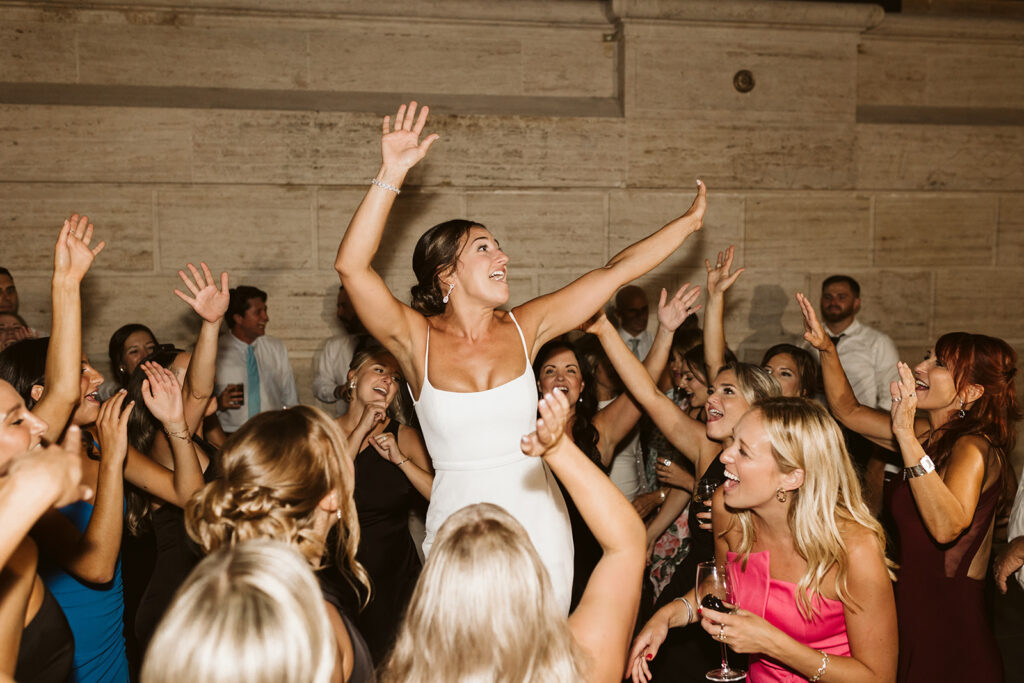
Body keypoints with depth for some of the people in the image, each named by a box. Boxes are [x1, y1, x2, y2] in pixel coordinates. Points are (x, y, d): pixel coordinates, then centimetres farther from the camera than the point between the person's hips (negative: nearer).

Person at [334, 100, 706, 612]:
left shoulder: (523, 328, 1)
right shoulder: (417, 339, -7)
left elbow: (615, 272, 5)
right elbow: (352, 265, -20)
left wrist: (690, 220, 10)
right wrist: (392, 175, -24)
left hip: (538, 523, 3)